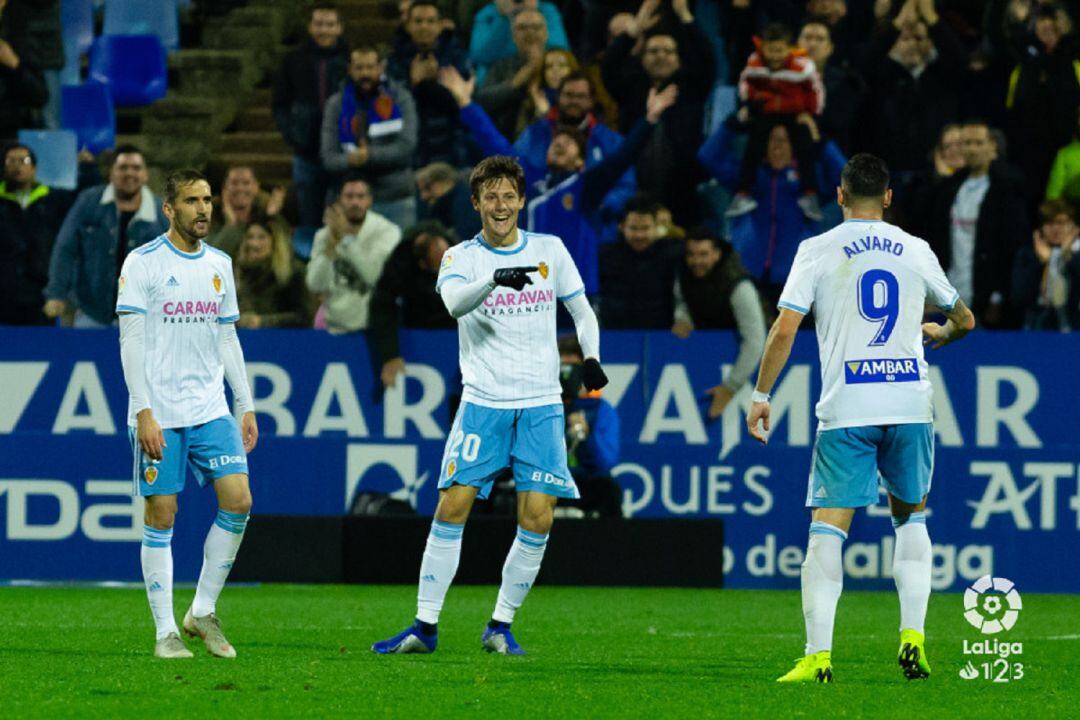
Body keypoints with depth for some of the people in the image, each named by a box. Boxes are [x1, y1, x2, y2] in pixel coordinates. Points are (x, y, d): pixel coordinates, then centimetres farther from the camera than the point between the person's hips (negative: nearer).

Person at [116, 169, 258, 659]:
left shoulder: (219, 265, 12)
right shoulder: (143, 263, -5)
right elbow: (131, 341, -8)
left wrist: (246, 407, 13)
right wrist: (144, 412, -16)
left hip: (211, 410, 5)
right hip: (159, 414, -5)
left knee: (238, 500, -8)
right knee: (161, 515, -3)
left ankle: (203, 611, 6)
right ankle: (166, 631, 4)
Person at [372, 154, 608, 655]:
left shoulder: (549, 250, 8)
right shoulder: (462, 257, 0)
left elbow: (581, 311, 18)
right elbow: (454, 302, -21)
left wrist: (591, 357, 0)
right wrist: (496, 279, -40)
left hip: (541, 404, 2)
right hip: (482, 402, -2)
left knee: (537, 517, -6)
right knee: (452, 506, -8)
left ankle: (501, 626, 6)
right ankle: (425, 626, -1)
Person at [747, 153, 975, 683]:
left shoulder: (818, 250, 1)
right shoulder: (916, 251, 10)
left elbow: (785, 328, -5)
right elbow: (963, 320, 23)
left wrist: (761, 394, 4)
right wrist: (940, 333, 46)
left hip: (846, 408, -2)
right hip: (910, 404, 2)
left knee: (828, 527, -3)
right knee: (911, 516, 20)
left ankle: (818, 655, -12)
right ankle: (913, 637, 8)